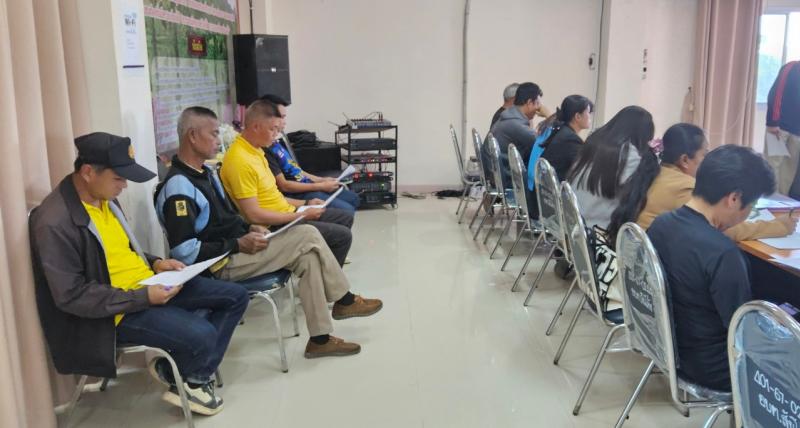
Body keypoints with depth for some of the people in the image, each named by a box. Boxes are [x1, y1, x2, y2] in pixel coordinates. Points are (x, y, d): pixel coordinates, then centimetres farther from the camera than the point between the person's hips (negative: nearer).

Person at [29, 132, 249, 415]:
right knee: (202, 335, -27)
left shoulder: (104, 198, 6)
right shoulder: (55, 224, -22)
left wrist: (155, 264, 2)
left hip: (148, 285, 9)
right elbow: (71, 296, -22)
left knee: (236, 296, 3)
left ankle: (195, 374, 6)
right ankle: (183, 379, 9)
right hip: (119, 308, -9)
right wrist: (142, 297, -25)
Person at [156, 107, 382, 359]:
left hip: (234, 249, 10)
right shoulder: (178, 186, -20)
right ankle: (344, 300, 7)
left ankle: (320, 338, 0)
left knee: (307, 255, -5)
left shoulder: (205, 173, 12)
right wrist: (239, 245, -20)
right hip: (221, 263, -10)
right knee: (308, 238, -12)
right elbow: (184, 252, -25)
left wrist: (248, 229, 4)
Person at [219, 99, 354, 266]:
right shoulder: (240, 160, -24)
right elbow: (253, 215, -26)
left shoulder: (255, 150, 7)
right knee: (343, 236, -12)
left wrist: (304, 204, 11)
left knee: (346, 218, 16)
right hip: (274, 227, -10)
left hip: (285, 213, 10)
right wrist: (301, 215, -19)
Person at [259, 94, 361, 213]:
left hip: (306, 184, 10)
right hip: (297, 195, -10)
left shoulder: (279, 139, 11)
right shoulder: (265, 148, -21)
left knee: (354, 198, 15)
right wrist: (320, 186, -16)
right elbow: (283, 185, -21)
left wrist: (321, 180, 11)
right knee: (347, 211, -17)